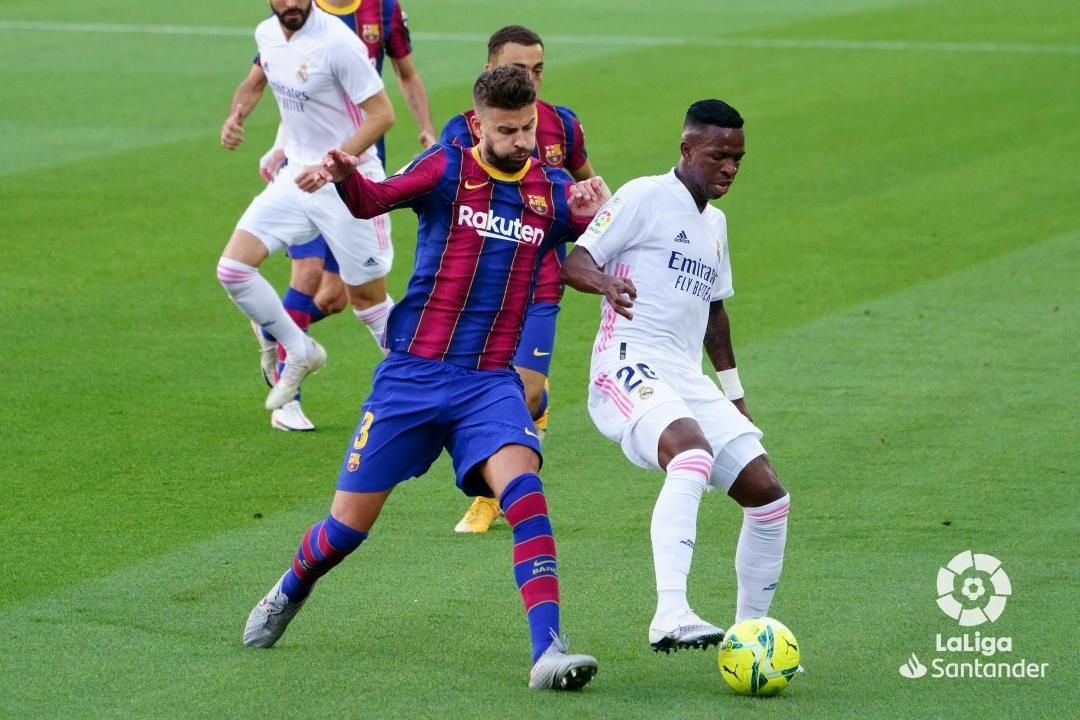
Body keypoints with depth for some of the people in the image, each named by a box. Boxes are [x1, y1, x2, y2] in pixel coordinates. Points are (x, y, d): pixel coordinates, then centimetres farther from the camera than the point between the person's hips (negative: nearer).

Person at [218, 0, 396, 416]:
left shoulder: (337, 42, -21)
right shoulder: (267, 34, 1)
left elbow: (382, 114, -20)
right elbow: (255, 81, 23)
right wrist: (236, 117, 2)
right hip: (297, 177, 6)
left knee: (368, 300, 3)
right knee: (232, 269, -6)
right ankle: (300, 353, 14)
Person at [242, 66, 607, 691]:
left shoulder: (552, 192, 5)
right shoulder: (448, 168, -3)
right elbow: (375, 200, -18)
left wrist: (598, 218, -18)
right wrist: (346, 177, -41)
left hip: (491, 382, 1)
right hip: (412, 374, -1)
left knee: (523, 486, -27)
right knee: (350, 523, 5)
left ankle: (548, 651, -32)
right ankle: (289, 594, 38)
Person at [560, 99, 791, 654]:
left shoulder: (715, 223, 23)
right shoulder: (646, 197, -1)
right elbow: (573, 262, -8)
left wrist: (733, 393, 34)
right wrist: (605, 281, -30)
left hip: (688, 380, 8)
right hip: (630, 368, -8)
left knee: (767, 495, 0)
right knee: (694, 453, -36)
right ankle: (670, 616, -47)